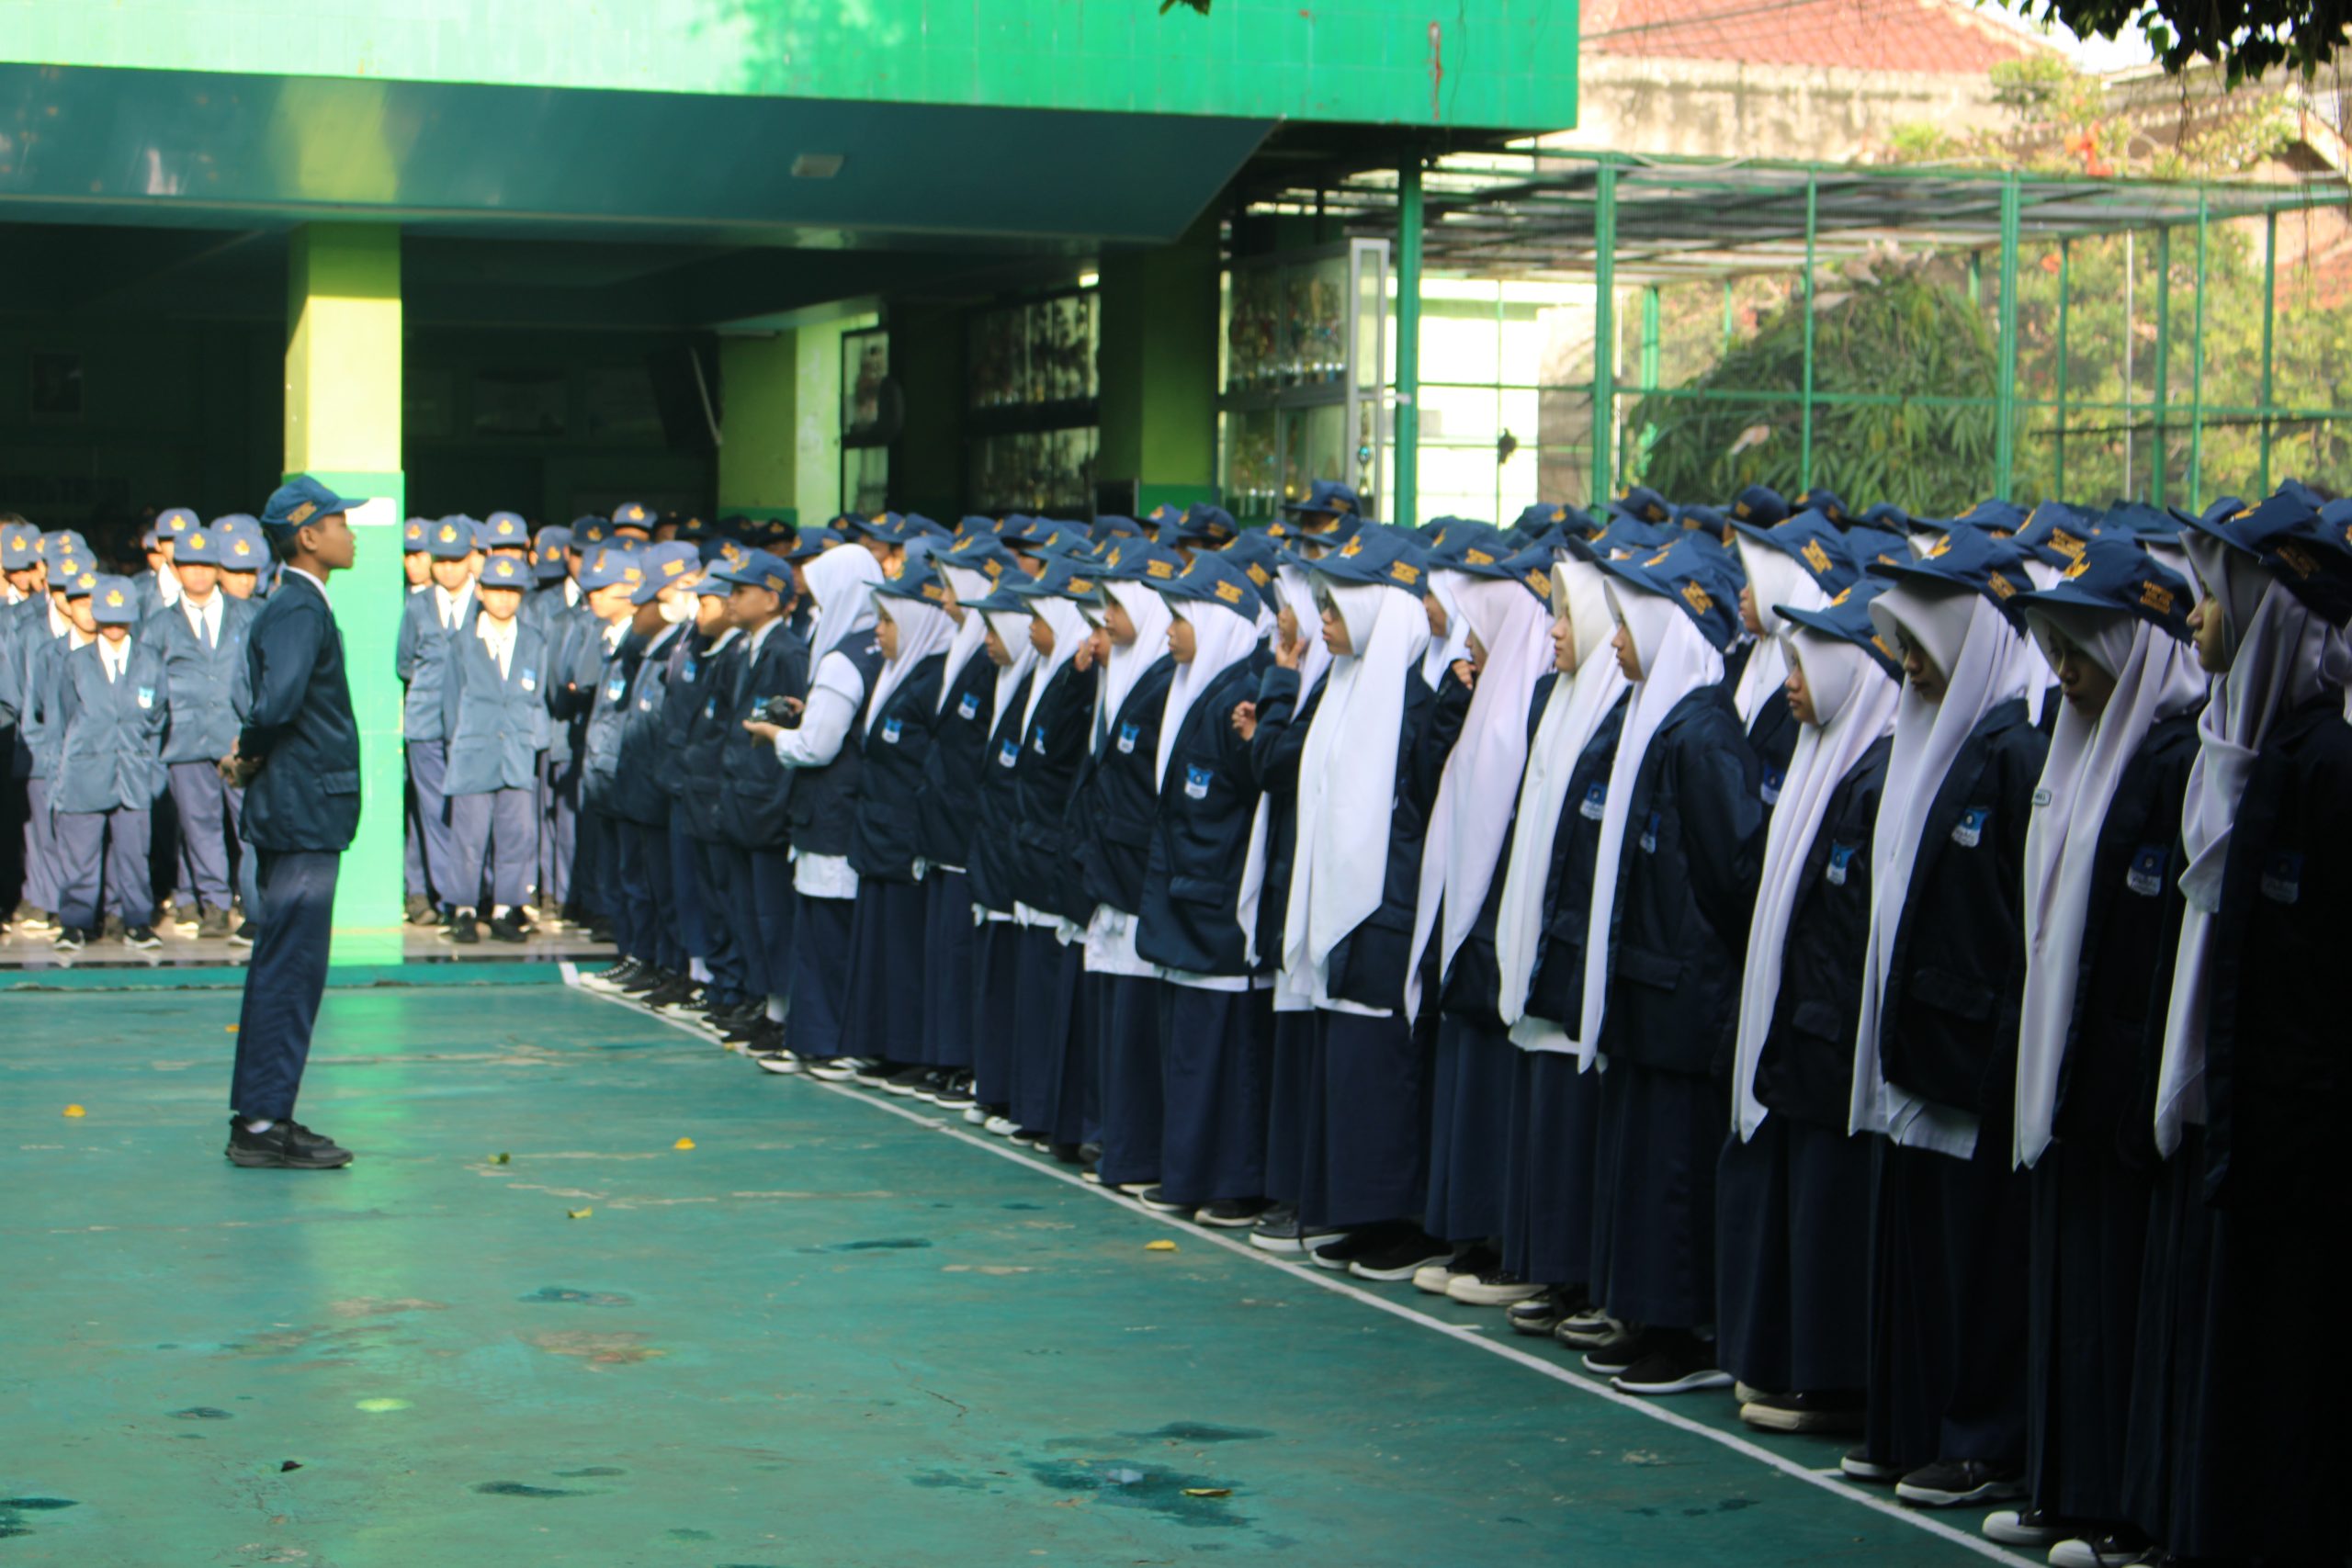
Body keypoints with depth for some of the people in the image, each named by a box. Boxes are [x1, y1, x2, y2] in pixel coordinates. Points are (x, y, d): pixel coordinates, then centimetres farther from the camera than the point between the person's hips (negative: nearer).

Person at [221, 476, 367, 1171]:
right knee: (290, 966, -7)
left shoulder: (303, 606, 18)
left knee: (287, 969, 13)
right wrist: (250, 758, -12)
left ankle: (261, 1115, 19)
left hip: (303, 817, 10)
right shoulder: (297, 609, -15)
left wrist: (247, 758, 5)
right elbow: (278, 701, -29)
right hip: (302, 814, -10)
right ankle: (262, 1123, -5)